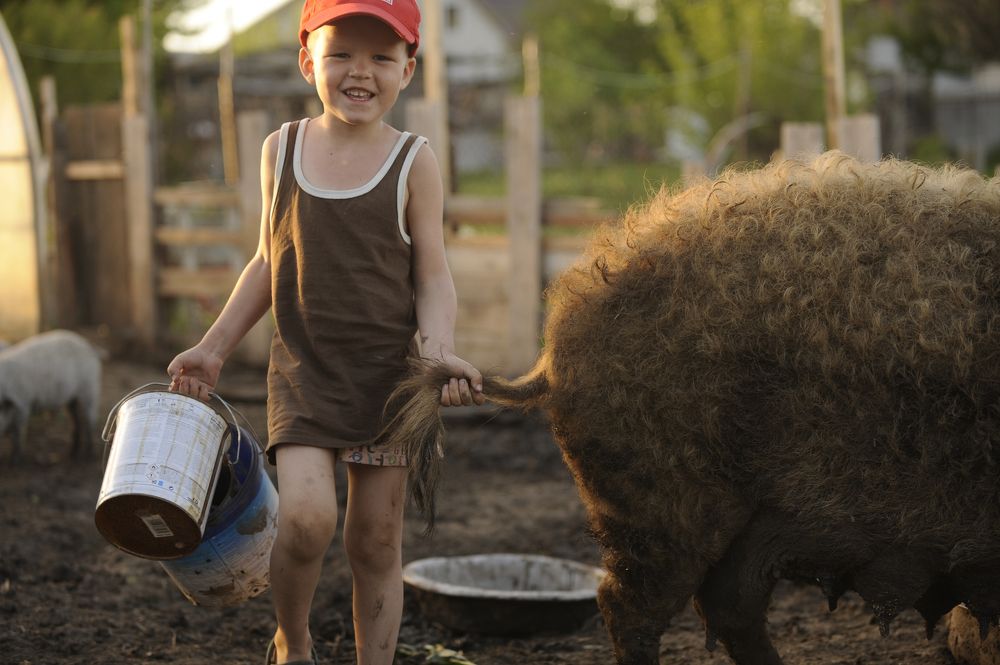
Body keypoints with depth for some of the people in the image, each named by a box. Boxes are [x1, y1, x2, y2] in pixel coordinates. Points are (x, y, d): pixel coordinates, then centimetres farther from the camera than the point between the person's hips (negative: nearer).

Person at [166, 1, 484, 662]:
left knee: (376, 540, 6)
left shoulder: (413, 161, -2)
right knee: (307, 516, -18)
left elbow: (433, 277, -2)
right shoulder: (281, 150, 4)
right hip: (303, 369, 1)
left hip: (388, 373, 0)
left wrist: (439, 351, -20)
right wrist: (212, 349, 15)